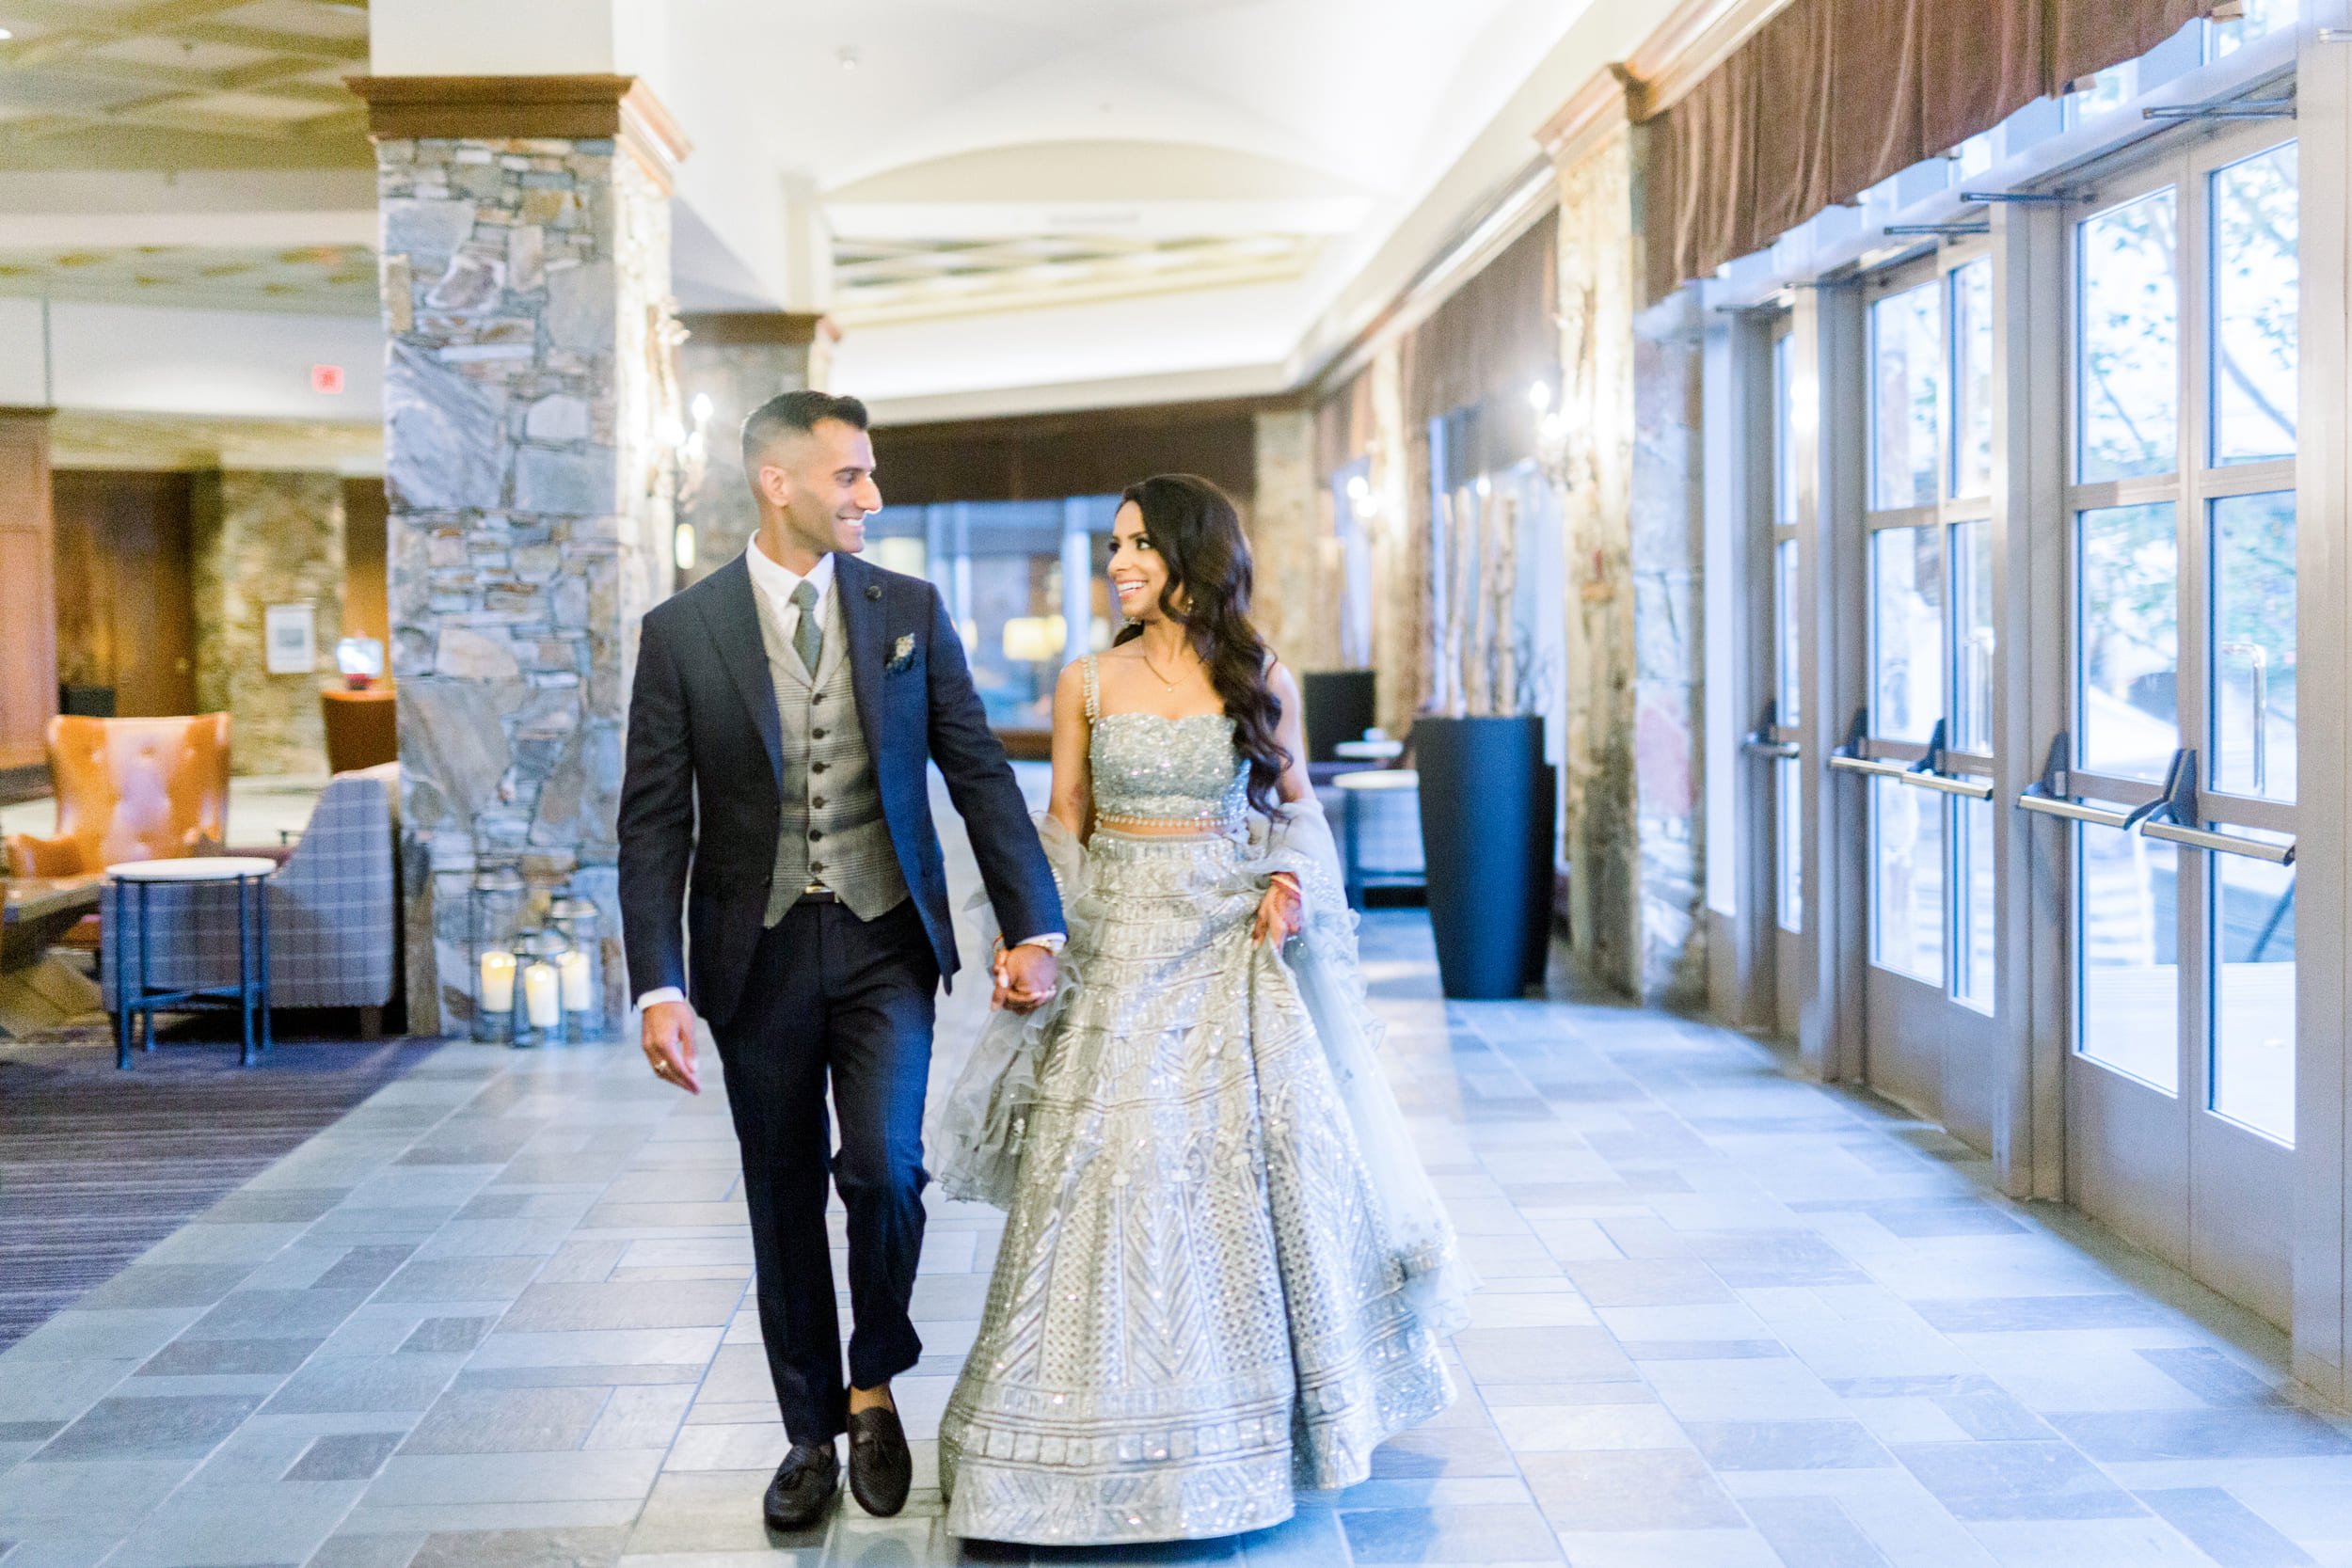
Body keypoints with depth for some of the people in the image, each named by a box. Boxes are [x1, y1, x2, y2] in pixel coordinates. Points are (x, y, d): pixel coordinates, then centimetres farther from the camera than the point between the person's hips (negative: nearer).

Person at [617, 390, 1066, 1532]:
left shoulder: (910, 611, 2)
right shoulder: (681, 631, -3)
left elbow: (979, 774, 2)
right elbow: (654, 823, -4)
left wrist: (1033, 926, -6)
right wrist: (659, 985, -12)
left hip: (886, 939, 0)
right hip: (757, 953, 0)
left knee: (882, 1166, -14)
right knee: (784, 1203, 9)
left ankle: (874, 1388, 12)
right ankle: (812, 1434, 26)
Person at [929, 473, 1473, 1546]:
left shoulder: (1265, 682, 2)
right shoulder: (1087, 684, 2)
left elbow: (1294, 802, 12)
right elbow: (1062, 828, 6)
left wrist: (1293, 881, -7)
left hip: (1236, 949, 0)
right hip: (1120, 946, 0)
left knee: (1256, 1158, 2)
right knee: (1113, 1164, -3)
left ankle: (1259, 1411, 23)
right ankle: (1119, 1435, 12)